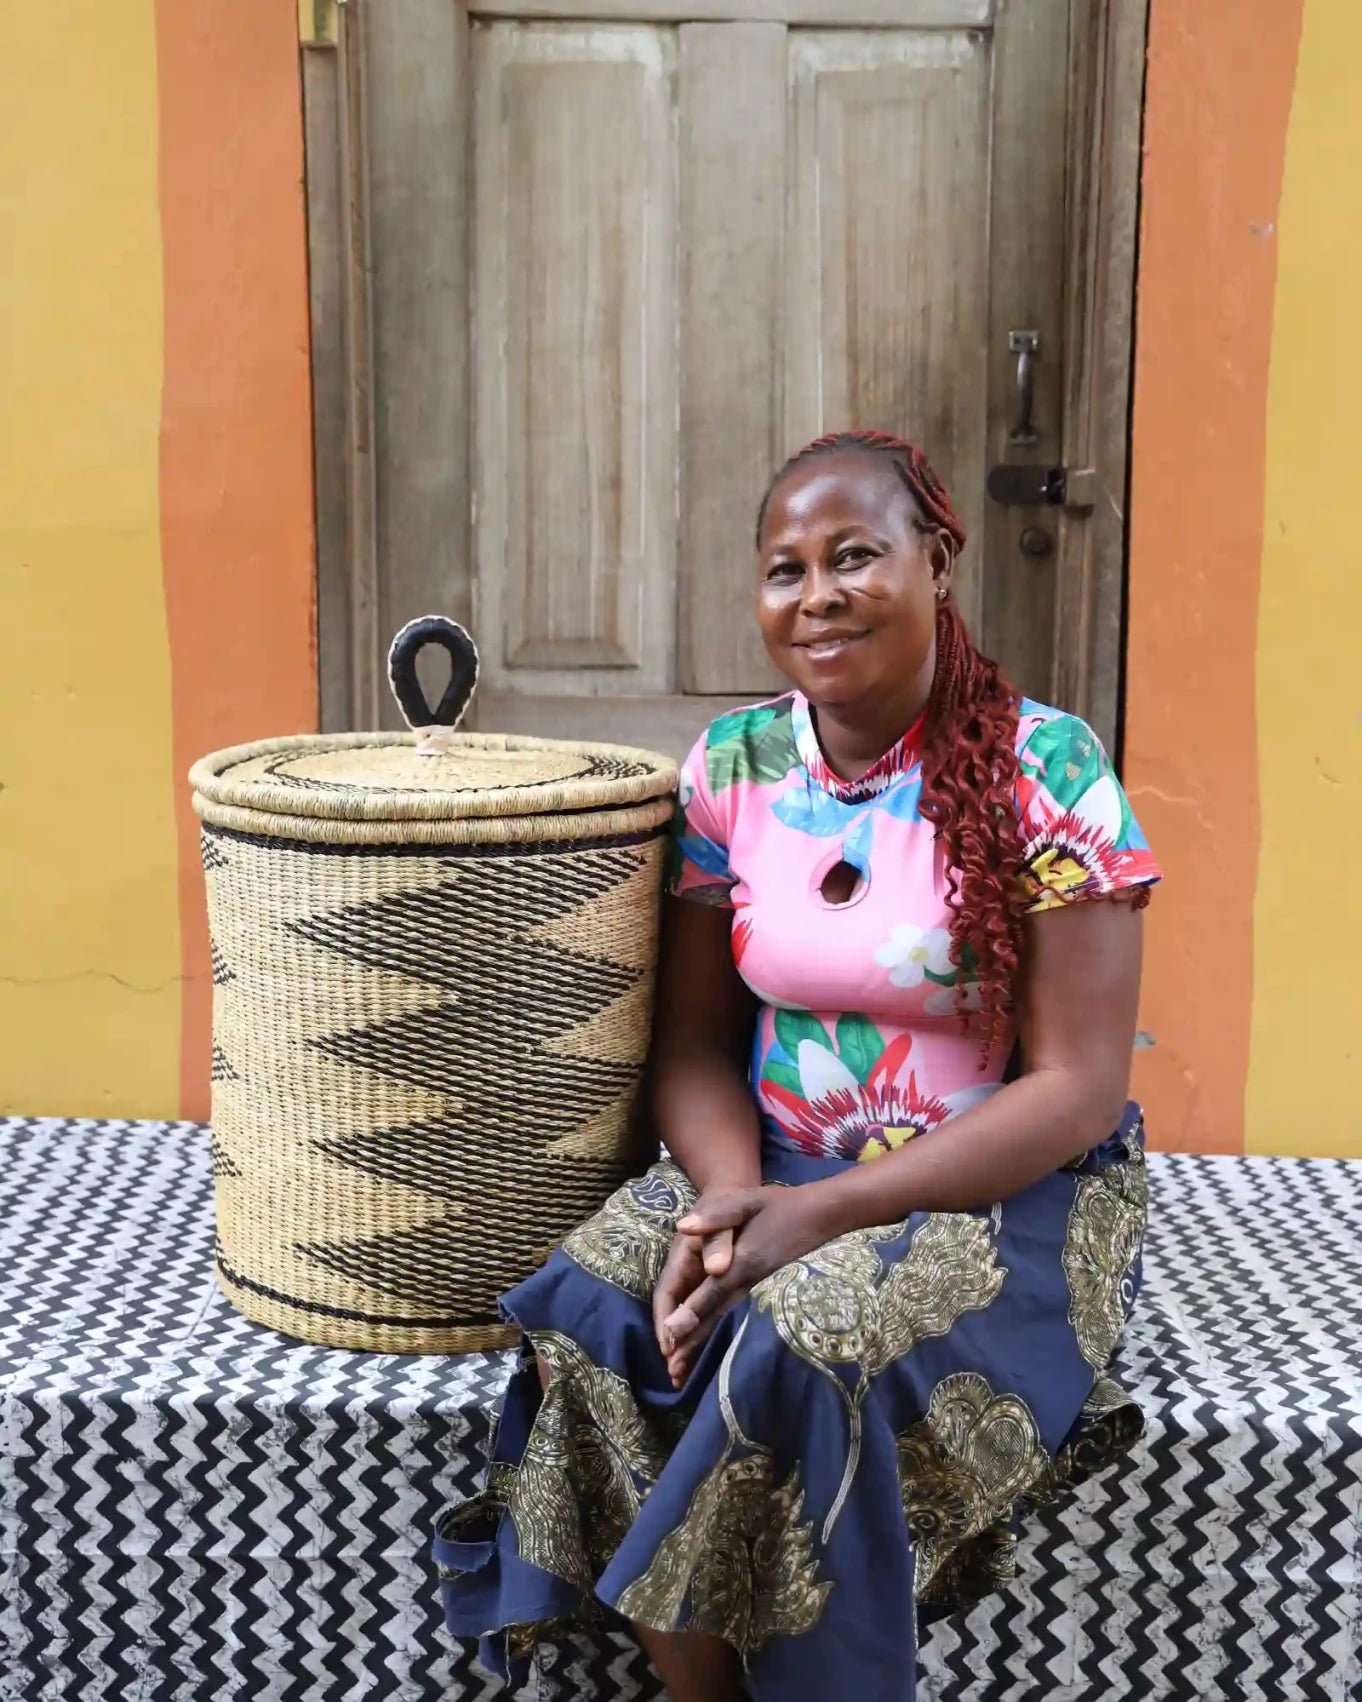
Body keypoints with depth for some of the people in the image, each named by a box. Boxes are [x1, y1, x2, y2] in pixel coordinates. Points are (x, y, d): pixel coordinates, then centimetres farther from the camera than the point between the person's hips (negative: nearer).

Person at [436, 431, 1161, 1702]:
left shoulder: (1044, 769, -12)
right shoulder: (729, 768, 1)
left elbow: (1080, 1084, -14)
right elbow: (696, 1038, 3)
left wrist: (824, 1214, -21)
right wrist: (734, 1195, -19)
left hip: (1005, 1189, -3)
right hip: (773, 1167, 4)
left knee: (797, 1353, -31)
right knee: (594, 1318, -23)